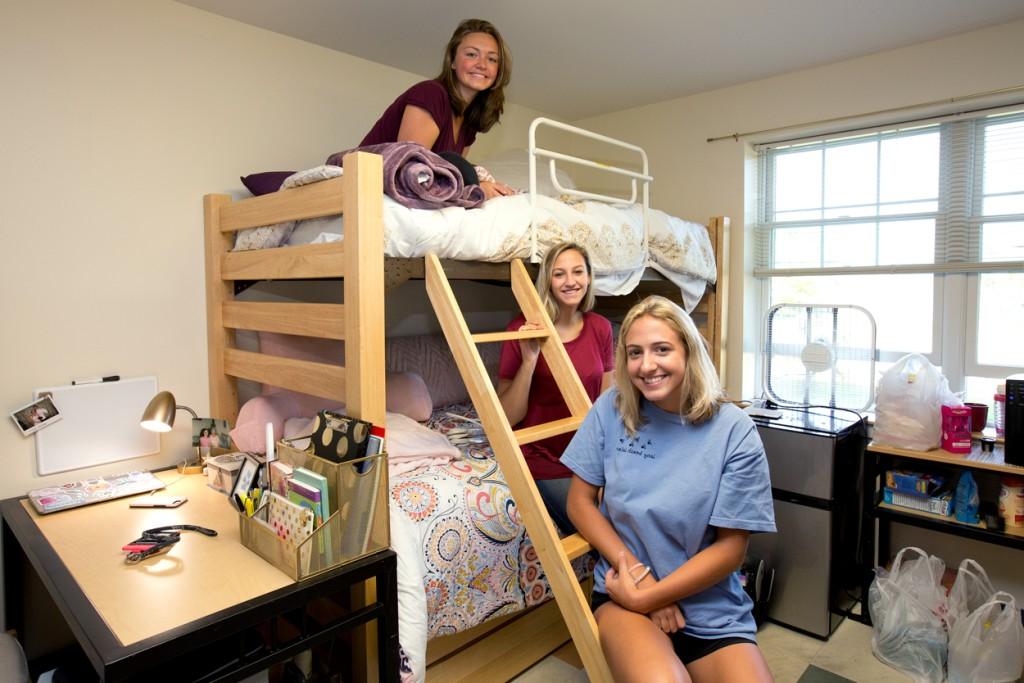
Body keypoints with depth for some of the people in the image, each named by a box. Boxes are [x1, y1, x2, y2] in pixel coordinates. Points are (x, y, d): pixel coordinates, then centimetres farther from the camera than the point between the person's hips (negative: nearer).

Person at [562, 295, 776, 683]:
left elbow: (730, 547, -8)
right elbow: (580, 501, 0)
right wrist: (636, 572, -12)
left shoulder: (734, 431, -11)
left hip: (711, 607, 1)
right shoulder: (611, 410, -6)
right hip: (624, 594, 0)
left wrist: (646, 596, -12)